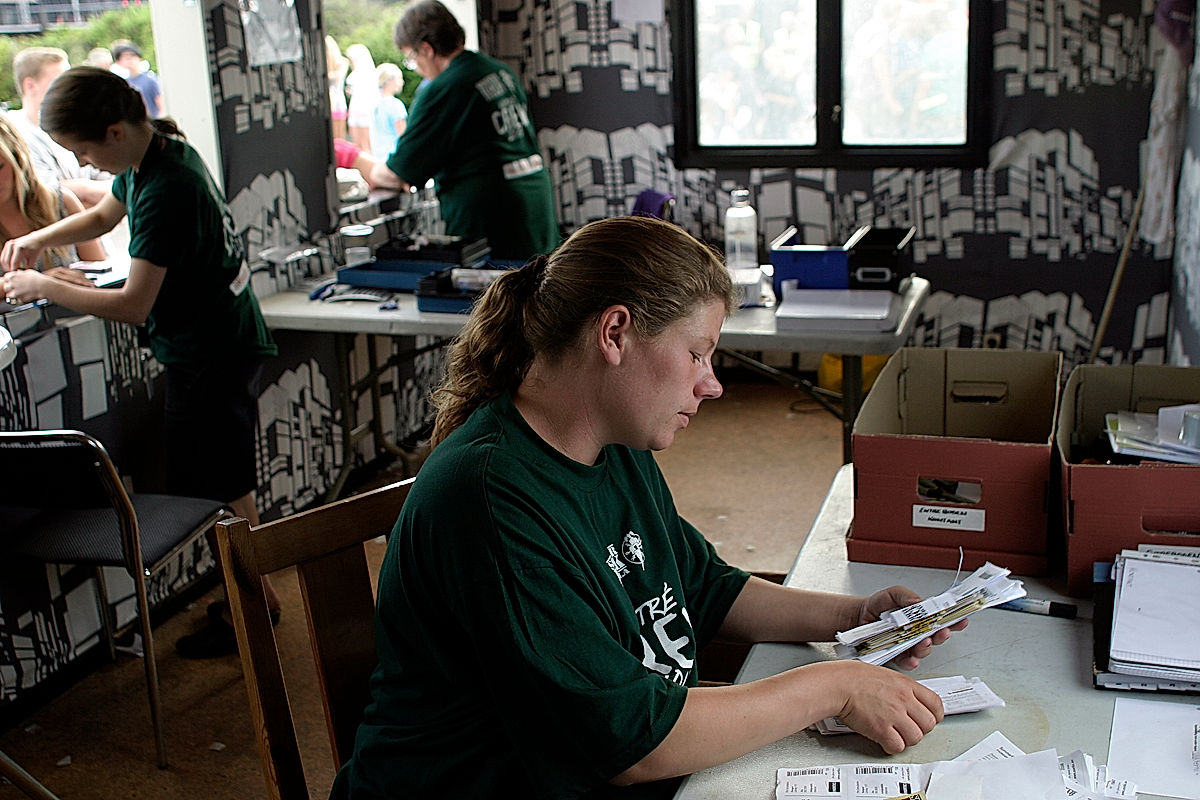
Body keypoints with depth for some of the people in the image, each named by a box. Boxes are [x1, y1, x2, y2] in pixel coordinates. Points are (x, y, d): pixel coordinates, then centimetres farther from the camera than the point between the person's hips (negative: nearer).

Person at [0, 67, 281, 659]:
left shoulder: (163, 189, -26)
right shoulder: (160, 153, 4)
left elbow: (134, 304, -25)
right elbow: (104, 215, 23)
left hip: (207, 358, -10)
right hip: (229, 340, 10)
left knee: (220, 490, 3)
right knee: (227, 483, 19)